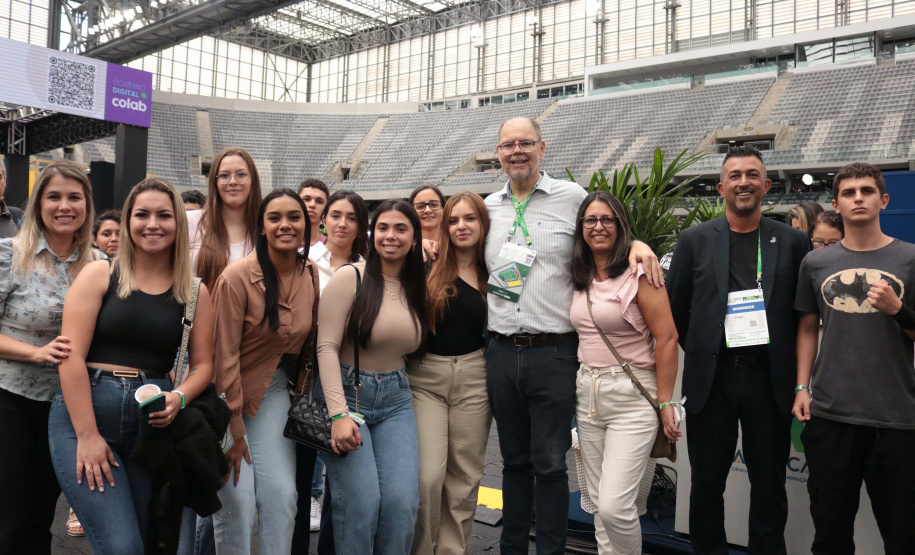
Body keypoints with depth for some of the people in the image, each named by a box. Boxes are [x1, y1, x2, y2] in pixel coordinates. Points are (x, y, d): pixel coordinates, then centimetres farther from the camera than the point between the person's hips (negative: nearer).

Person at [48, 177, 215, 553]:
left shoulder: (195, 293, 7)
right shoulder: (99, 275, 0)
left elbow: (203, 365, 9)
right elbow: (71, 357, -7)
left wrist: (178, 398, -12)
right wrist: (87, 435, -12)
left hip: (152, 425, 3)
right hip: (83, 414, -3)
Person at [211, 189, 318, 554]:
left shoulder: (311, 275, -4)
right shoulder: (238, 276, -20)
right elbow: (225, 353, -17)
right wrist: (234, 428, -14)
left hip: (273, 390, 4)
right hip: (228, 391, -4)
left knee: (281, 495, 1)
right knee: (237, 499, -6)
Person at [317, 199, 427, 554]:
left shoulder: (416, 287, 7)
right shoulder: (350, 277, -9)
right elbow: (327, 347, -13)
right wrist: (338, 414, -20)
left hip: (396, 402, 5)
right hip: (347, 394, -4)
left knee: (401, 503, -7)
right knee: (361, 504, -12)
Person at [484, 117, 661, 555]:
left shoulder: (572, 197, -1)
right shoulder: (488, 208, 11)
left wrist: (637, 242, -11)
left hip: (553, 354, -4)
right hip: (501, 352, 4)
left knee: (550, 464, 4)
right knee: (514, 460, 16)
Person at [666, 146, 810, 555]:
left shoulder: (793, 242, 3)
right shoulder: (695, 240, 2)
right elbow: (674, 309, 6)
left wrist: (786, 364, 4)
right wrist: (702, 353, 6)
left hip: (769, 379, 0)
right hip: (711, 379, 0)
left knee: (769, 485, 11)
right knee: (707, 483, 11)